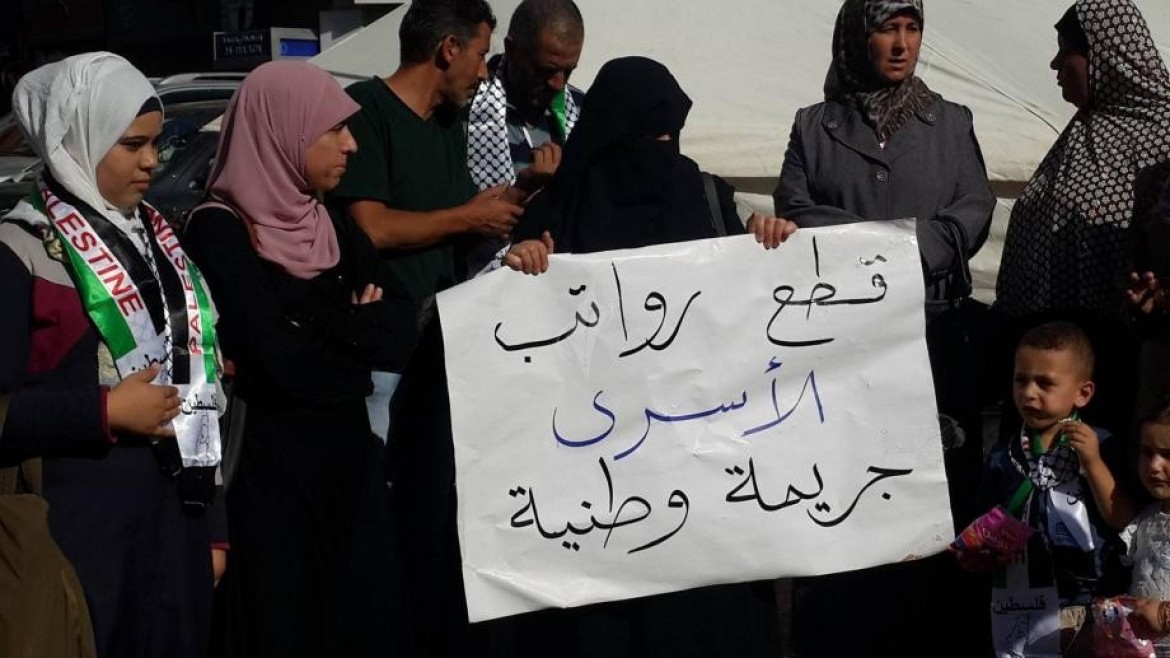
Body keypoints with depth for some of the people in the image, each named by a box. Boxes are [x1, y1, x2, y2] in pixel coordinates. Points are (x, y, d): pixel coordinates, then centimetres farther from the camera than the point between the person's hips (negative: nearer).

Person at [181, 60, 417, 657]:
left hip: (348, 456, 7)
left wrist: (325, 328, -17)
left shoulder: (332, 226, 9)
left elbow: (403, 324, 0)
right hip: (269, 467, -7)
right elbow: (279, 365, -22)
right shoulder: (220, 233, -15)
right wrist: (361, 338, -7)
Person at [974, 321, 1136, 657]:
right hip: (1020, 607, 3)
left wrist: (1094, 463, -17)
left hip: (1092, 605, -2)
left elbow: (1125, 522, -10)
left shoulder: (1102, 447, -5)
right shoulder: (1003, 456, 3)